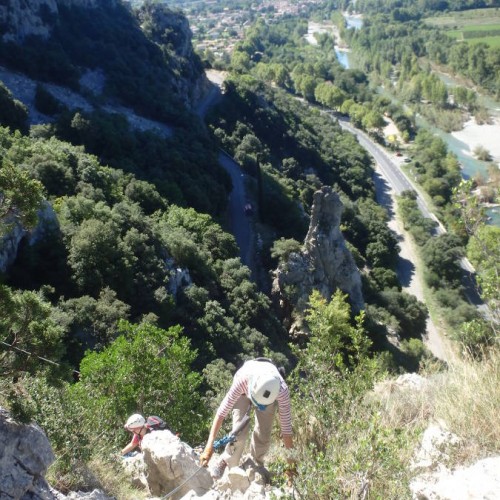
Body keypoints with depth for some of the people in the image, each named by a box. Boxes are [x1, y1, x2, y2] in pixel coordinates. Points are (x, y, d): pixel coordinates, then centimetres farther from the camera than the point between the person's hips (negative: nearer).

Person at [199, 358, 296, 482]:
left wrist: (291, 463, -26)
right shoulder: (242, 380, -44)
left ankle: (257, 464, 24)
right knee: (239, 431, -17)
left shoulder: (282, 391, -40)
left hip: (269, 393, 1)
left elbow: (286, 427, -32)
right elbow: (221, 412, -39)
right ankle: (226, 462, 11)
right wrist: (209, 446, -43)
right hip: (244, 390, -1)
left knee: (264, 434, -8)